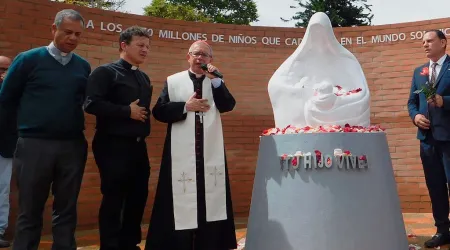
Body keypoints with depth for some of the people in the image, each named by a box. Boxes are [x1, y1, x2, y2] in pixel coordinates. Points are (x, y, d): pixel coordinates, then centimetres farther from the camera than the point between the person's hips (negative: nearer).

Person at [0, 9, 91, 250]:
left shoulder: (83, 66, 7)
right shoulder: (28, 59, -1)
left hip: (73, 146, 3)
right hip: (35, 144, -2)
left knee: (66, 210, 11)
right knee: (30, 212, 7)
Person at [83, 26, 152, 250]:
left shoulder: (144, 78, 17)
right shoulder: (106, 72, -7)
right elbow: (91, 103, -19)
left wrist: (144, 115, 5)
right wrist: (127, 111, -17)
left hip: (138, 146, 8)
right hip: (113, 146, -8)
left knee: (139, 195, 12)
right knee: (114, 198, -2)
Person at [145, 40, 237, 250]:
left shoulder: (216, 82, 11)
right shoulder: (173, 81, 6)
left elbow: (228, 106, -5)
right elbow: (159, 111, -1)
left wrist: (215, 80, -13)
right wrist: (185, 106, -11)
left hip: (211, 152, 2)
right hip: (182, 153, -2)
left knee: (210, 200, 5)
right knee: (182, 201, 2)